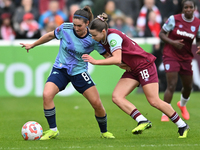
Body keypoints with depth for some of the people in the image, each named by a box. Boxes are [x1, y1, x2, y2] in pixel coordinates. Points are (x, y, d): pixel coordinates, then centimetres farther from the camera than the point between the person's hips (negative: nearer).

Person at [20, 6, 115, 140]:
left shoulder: (93, 39, -14)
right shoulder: (65, 29, -12)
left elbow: (107, 55, -2)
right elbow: (50, 35, 8)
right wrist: (32, 45, 17)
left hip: (80, 71, 0)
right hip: (60, 69, 1)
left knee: (97, 103, -8)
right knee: (47, 95, -25)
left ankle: (104, 132, 20)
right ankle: (53, 130, -10)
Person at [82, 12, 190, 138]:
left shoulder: (113, 36, -24)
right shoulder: (103, 39, 2)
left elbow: (117, 59, -35)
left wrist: (95, 62, -35)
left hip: (145, 65, -9)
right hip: (132, 70, 9)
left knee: (154, 101, -7)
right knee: (117, 97, -11)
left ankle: (182, 125, 9)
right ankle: (143, 121, -16)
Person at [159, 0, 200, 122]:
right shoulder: (174, 19, -11)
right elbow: (161, 34, -5)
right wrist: (172, 42, -22)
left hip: (186, 58, 4)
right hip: (171, 56, -4)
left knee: (188, 86, 14)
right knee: (171, 85, -15)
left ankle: (182, 105, 46)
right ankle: (165, 114, -5)